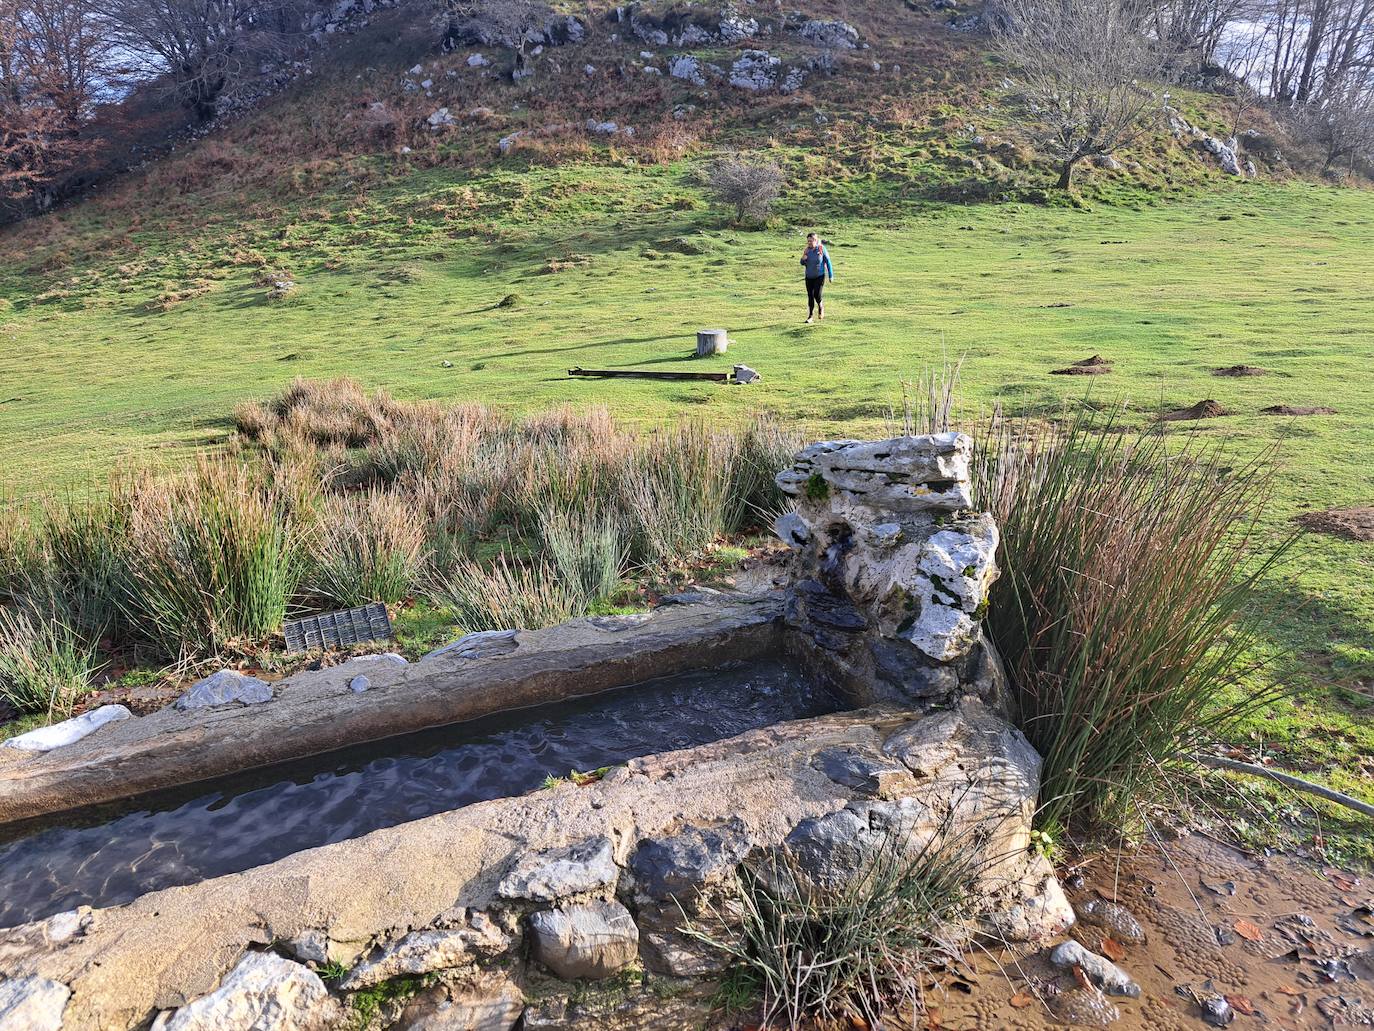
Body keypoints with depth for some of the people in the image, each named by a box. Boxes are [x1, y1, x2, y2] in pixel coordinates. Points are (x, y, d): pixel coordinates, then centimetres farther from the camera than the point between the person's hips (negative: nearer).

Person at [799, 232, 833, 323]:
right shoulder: (807, 250, 2)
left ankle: (821, 308, 18)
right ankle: (811, 316, 13)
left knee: (817, 295, -14)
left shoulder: (821, 249, -9)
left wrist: (831, 276, -4)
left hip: (820, 276, -4)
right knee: (810, 296, 4)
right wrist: (803, 259, -11)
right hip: (809, 277, 4)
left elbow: (828, 262, -4)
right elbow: (803, 264, 13)